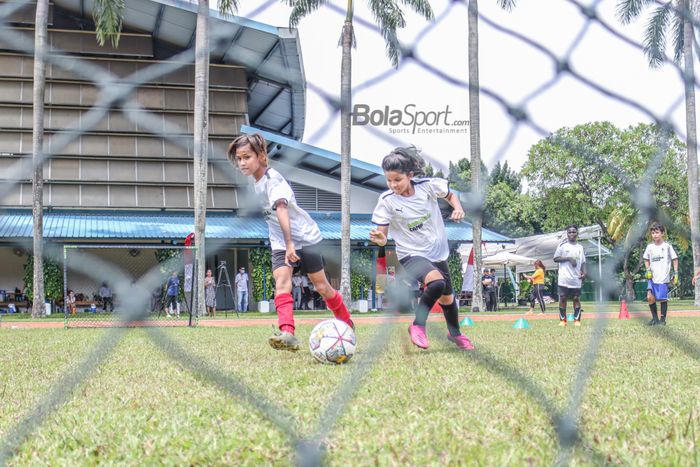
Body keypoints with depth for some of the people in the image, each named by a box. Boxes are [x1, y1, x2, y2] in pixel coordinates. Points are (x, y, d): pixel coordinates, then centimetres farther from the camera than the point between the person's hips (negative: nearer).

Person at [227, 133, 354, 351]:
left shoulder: (272, 179, -23)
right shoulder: (257, 182, 4)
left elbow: (281, 210, -37)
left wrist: (290, 244, -47)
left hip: (306, 237, -6)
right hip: (280, 242, 6)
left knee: (321, 286, 5)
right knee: (281, 282, -17)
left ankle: (347, 323, 29)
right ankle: (287, 333, -30)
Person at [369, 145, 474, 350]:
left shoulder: (428, 186, -14)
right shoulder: (386, 200, -18)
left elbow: (450, 195, 7)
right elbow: (383, 237, -15)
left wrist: (458, 208, -13)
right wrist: (379, 238, -38)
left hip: (438, 252, 4)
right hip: (411, 255, -4)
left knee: (447, 297, 19)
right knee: (436, 282, -33)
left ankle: (455, 334, 48)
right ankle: (418, 326, -13)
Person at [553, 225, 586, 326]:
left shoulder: (580, 247, 13)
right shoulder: (562, 245, 1)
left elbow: (583, 262, 16)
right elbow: (555, 258, -4)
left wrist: (584, 272, -1)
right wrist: (568, 258, -14)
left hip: (576, 279, 3)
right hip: (564, 278, -3)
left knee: (576, 299, 3)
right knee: (562, 298, -1)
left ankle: (577, 320, 7)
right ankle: (562, 320, 6)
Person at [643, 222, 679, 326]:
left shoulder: (667, 246, -3)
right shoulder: (650, 246, 7)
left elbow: (675, 259, 3)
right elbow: (646, 259, 21)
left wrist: (676, 273, -2)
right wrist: (648, 270, 5)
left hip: (663, 278, -3)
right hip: (652, 278, 3)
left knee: (663, 299, 0)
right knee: (650, 297, -11)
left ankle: (663, 319, 15)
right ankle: (655, 318, 4)